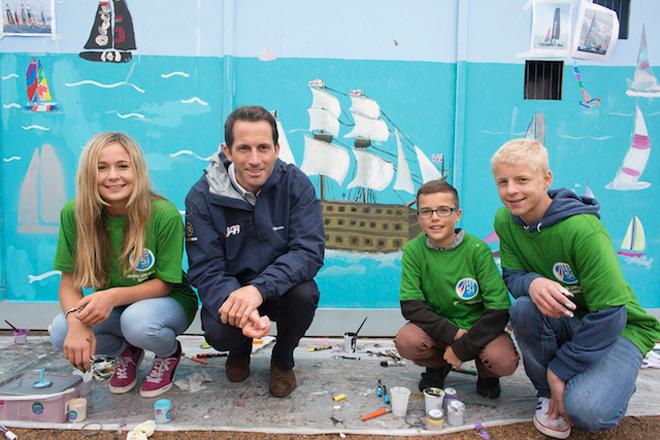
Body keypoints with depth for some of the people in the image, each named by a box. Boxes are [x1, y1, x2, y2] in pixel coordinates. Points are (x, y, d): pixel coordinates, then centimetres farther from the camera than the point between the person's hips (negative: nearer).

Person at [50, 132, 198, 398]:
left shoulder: (164, 214, -24)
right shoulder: (74, 214, -15)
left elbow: (164, 283, -16)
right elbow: (69, 280, -10)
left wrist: (115, 296, -33)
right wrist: (76, 319, -31)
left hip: (169, 301, -3)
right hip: (109, 307, 4)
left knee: (137, 320, -36)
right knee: (61, 332, -24)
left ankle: (170, 353, 3)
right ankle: (126, 352, 10)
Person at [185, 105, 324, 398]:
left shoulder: (296, 184, -16)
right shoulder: (202, 196, -15)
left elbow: (310, 250, -24)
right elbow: (206, 270, -18)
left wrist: (259, 288, -41)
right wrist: (237, 307, -40)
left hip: (280, 285, 0)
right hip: (230, 288, 0)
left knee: (304, 294, -31)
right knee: (218, 332, -29)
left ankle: (283, 359, 4)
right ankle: (241, 351, 14)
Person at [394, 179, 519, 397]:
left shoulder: (477, 249, -16)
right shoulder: (413, 250, -12)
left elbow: (499, 309, -18)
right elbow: (410, 304, -15)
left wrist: (461, 348, -20)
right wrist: (452, 333, -24)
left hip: (477, 327, -1)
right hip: (438, 328, 2)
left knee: (504, 361, -30)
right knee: (406, 340, -29)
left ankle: (486, 374, 10)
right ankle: (438, 366, 8)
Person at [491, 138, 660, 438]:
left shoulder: (583, 230, -27)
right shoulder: (505, 220, -9)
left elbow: (609, 315, -24)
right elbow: (512, 275, -6)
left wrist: (560, 369, -19)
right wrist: (533, 283, -32)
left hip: (619, 327, -4)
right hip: (565, 320, 5)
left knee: (587, 411, -28)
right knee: (524, 309, -30)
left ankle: (612, 382, 9)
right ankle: (547, 393, -4)